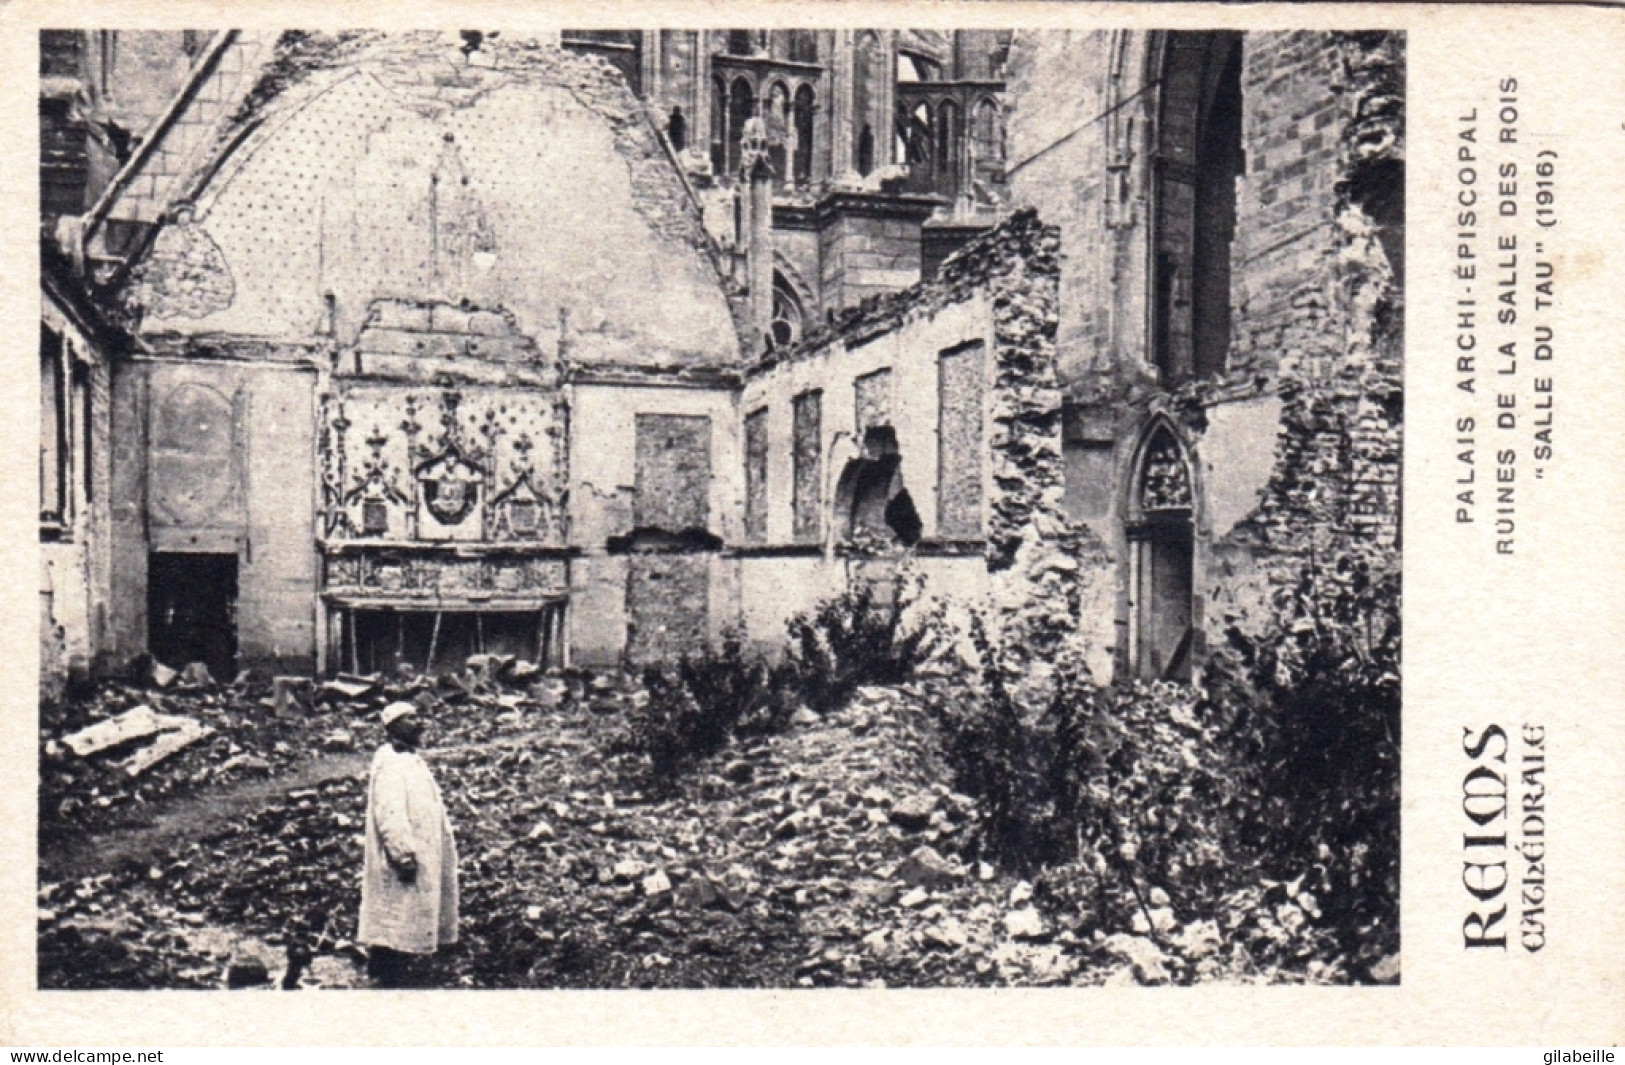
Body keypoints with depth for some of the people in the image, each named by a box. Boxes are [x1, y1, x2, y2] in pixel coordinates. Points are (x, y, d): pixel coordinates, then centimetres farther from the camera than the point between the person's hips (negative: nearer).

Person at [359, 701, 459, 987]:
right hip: (400, 863, -10)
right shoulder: (389, 762, -14)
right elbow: (389, 813, -23)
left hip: (421, 855, 10)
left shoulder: (410, 760, 17)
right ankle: (390, 978, -3)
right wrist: (404, 853, -26)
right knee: (397, 922, -7)